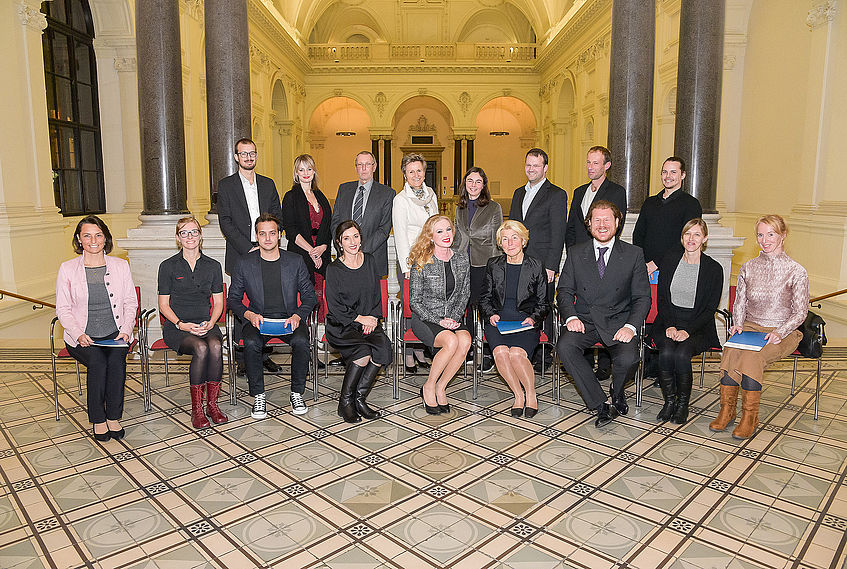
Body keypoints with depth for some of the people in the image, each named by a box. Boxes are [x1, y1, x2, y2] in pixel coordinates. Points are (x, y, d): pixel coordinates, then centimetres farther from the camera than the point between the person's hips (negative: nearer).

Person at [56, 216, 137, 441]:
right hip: (83, 338, -1)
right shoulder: (67, 269, 5)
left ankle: (114, 417, -15)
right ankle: (98, 420, -12)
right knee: (98, 362, -29)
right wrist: (79, 334, -13)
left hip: (115, 334, 1)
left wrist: (125, 330, -7)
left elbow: (131, 303, 9)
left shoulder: (120, 266, 8)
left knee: (117, 360, -29)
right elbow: (63, 308, 3)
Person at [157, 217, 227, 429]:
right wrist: (181, 324, -13)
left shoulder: (213, 266, 11)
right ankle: (196, 409, -21)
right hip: (176, 326, -2)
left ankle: (212, 404, -19)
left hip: (205, 323, 2)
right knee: (201, 348, -33)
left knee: (215, 346, -33)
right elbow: (163, 304, 4)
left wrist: (210, 323, -8)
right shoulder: (168, 266, 5)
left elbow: (218, 303, 12)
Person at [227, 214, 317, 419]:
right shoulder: (245, 264, 4)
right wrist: (249, 315, -11)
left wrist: (297, 316, -11)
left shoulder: (296, 261, 4)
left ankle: (297, 393, -10)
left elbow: (309, 296, 7)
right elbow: (233, 298, 9)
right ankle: (259, 397, -12)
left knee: (301, 341, -31)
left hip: (289, 319, 0)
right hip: (258, 320, 0)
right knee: (251, 343, -31)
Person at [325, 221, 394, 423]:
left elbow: (377, 296, 13)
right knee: (364, 351, -31)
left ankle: (359, 397, -10)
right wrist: (359, 318, -12)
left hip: (369, 321, 4)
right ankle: (345, 401, -11)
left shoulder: (370, 261, 9)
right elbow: (334, 306, -6)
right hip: (341, 325, -4)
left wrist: (373, 318, -3)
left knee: (383, 349, -26)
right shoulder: (334, 269, -4)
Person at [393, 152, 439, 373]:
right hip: (409, 259, -5)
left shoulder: (431, 195, 11)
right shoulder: (400, 199, -7)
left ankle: (421, 351, 18)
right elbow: (400, 235, -10)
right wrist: (407, 267, -13)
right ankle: (409, 355, 9)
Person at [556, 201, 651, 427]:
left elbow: (642, 297, 2)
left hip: (618, 321, -1)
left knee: (627, 359, -28)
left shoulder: (633, 254, 4)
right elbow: (564, 290, 7)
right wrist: (571, 317, -13)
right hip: (585, 320, 1)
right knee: (564, 347, -28)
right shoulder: (576, 253, 8)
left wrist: (630, 326, -15)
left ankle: (617, 392, 11)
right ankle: (601, 406, -16)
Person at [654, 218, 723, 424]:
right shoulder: (670, 262, 7)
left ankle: (683, 403, -7)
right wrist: (669, 326, -9)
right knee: (666, 353, -28)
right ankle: (669, 400, -7)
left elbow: (710, 308, -2)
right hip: (669, 322, 2)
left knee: (682, 354, -29)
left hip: (698, 326, -2)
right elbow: (661, 299, 6)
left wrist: (688, 330, -16)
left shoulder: (714, 269, 0)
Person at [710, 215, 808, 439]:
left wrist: (780, 332, -16)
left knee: (752, 356, -33)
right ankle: (727, 410, -21)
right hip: (750, 328, 3)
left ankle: (750, 417, -22)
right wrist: (738, 324, -3)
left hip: (783, 333, -3)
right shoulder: (748, 268, 10)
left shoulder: (796, 272, -2)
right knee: (731, 351, -30)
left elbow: (800, 312, -1)